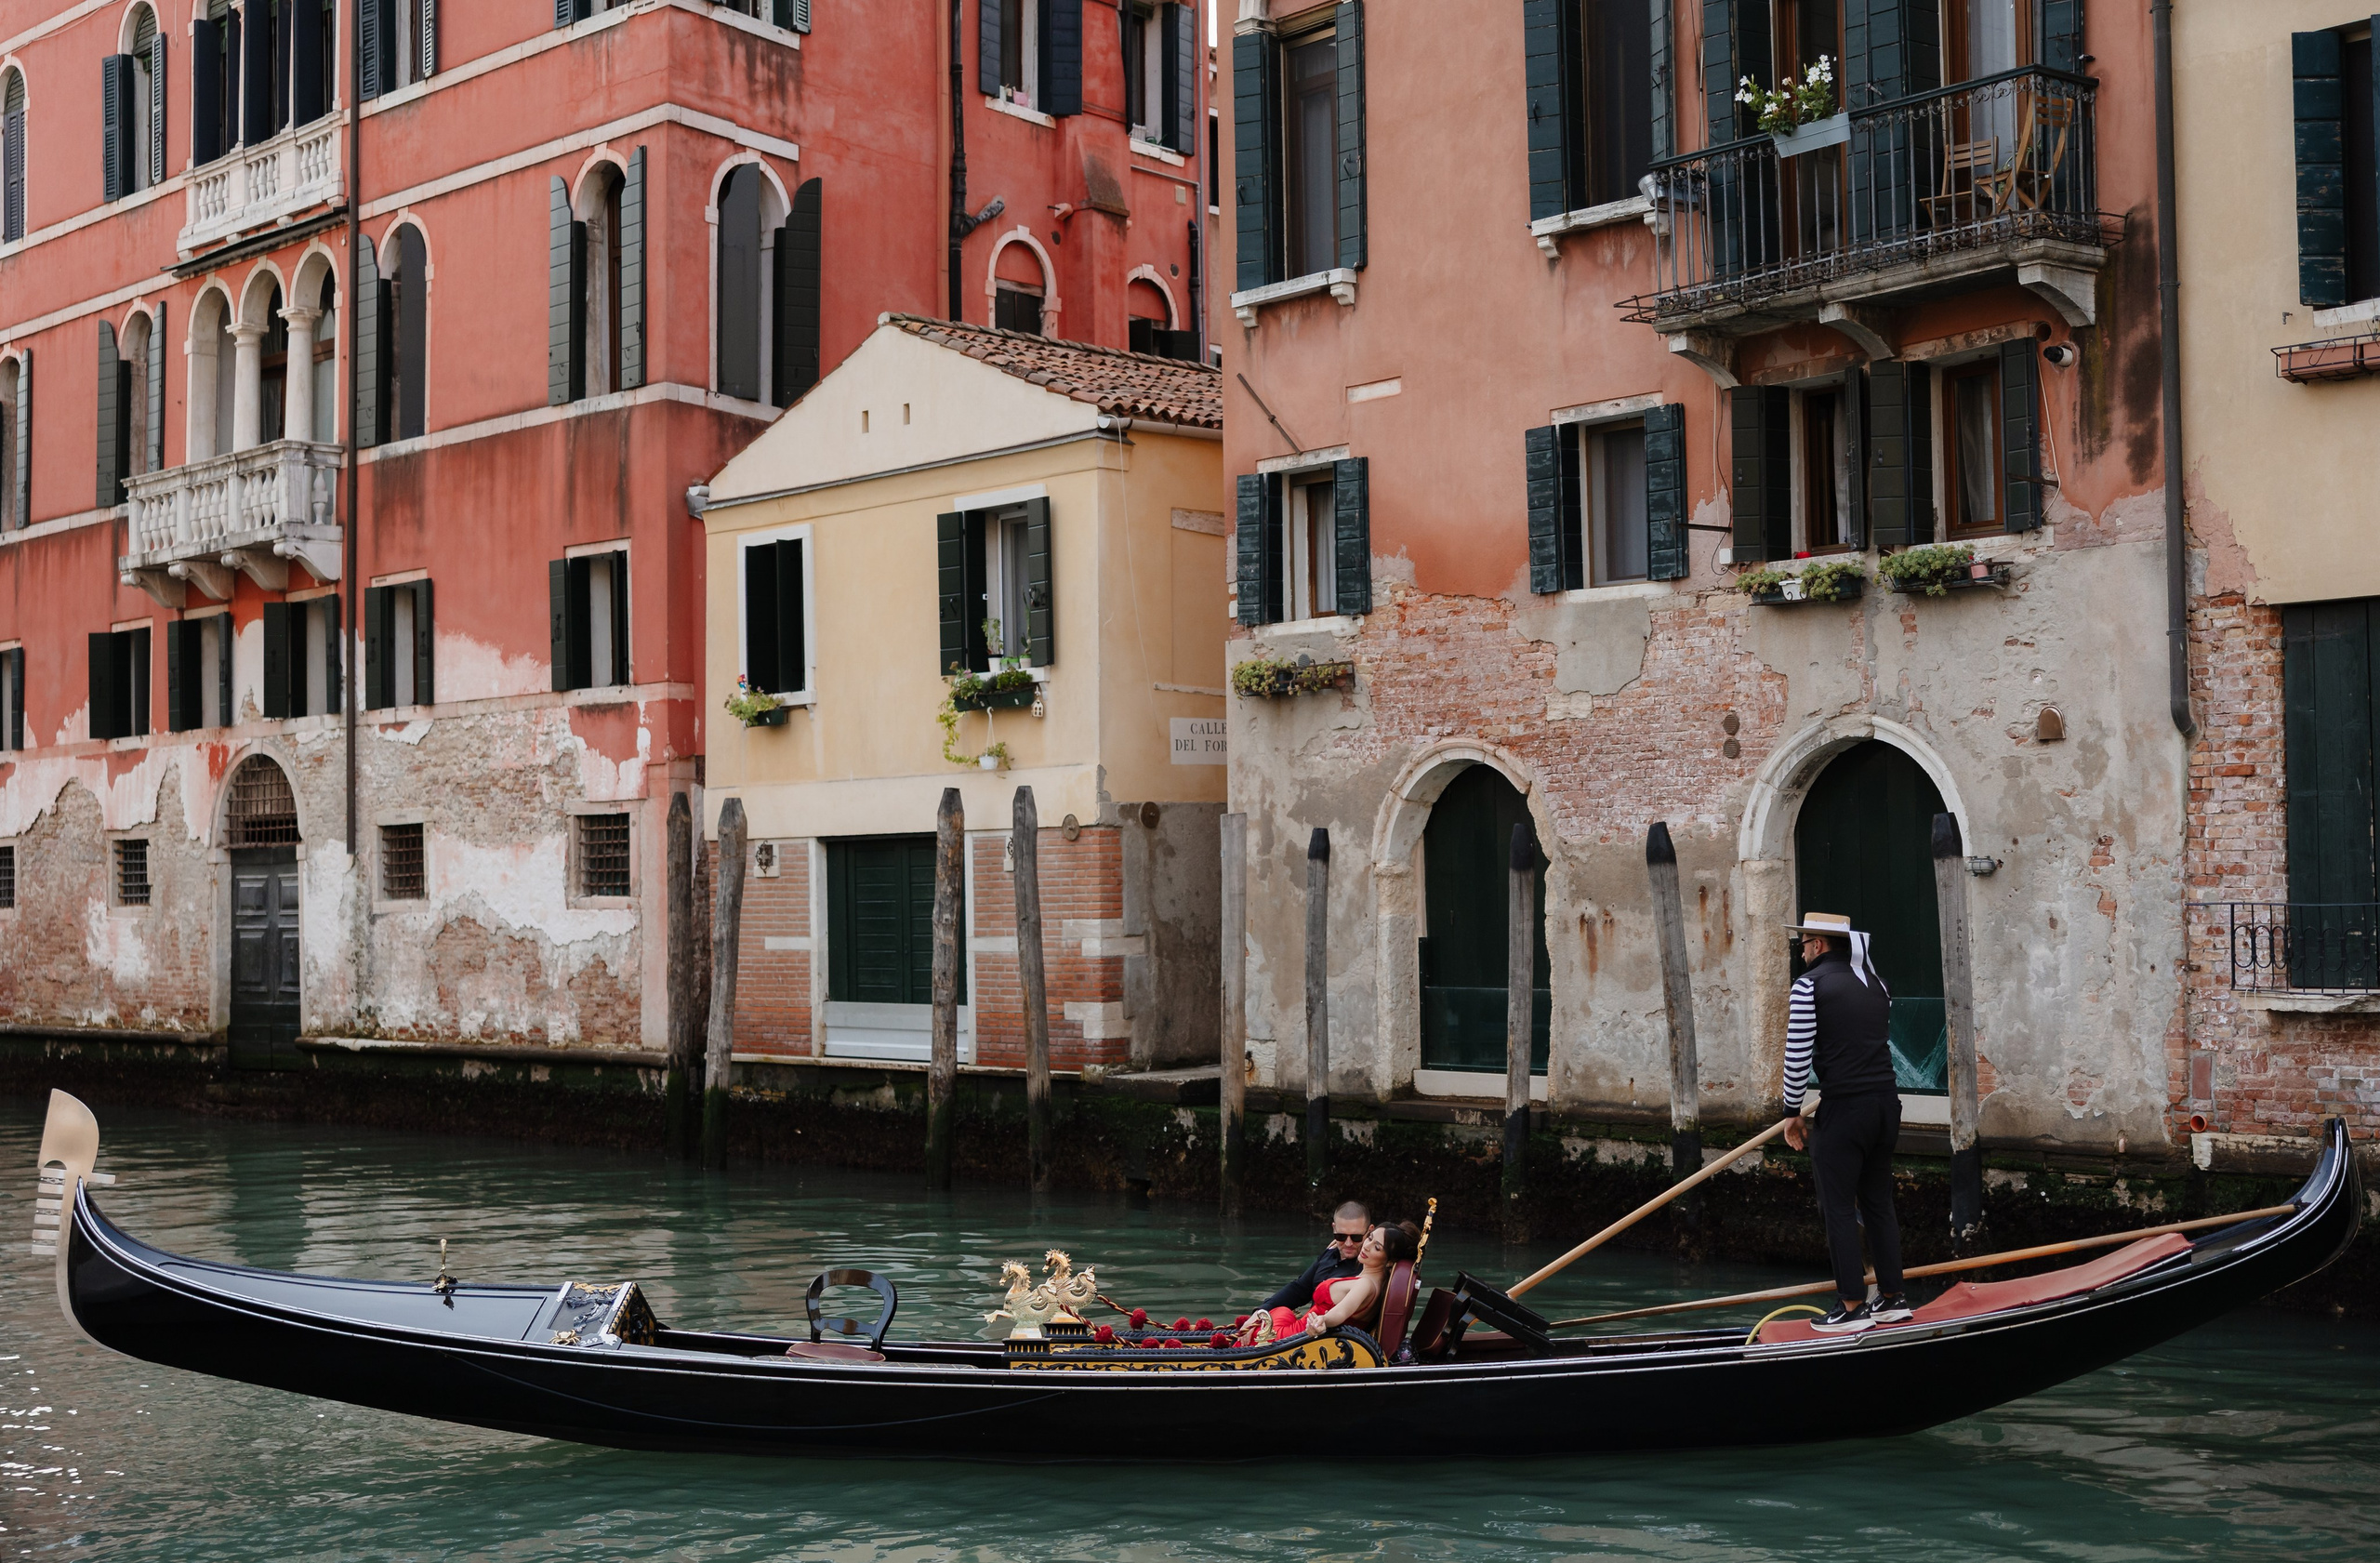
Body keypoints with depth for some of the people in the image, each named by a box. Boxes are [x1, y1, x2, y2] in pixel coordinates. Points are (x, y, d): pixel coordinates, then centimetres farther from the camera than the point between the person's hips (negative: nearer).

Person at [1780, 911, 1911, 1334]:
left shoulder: (1810, 984, -9)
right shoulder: (1876, 983, 14)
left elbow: (1797, 1056, -11)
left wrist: (1792, 1113, -2)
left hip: (1844, 1109, -7)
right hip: (1886, 1101, 7)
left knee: (1839, 1208, 0)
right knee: (1878, 1202, 15)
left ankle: (1852, 1306, 2)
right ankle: (1893, 1298, 19)